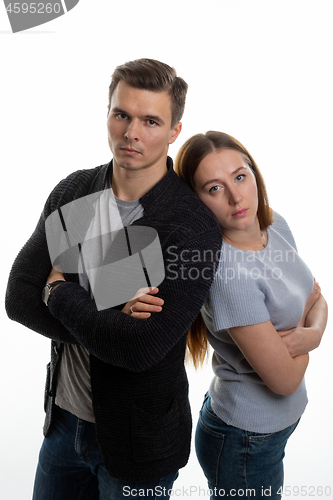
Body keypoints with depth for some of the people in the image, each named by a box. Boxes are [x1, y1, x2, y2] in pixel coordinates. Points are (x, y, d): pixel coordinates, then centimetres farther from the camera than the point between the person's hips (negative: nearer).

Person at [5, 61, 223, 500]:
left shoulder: (195, 228, -23)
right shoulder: (73, 192, -5)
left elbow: (141, 349, -30)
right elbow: (18, 298, -9)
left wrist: (61, 292, -17)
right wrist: (107, 317, -23)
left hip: (139, 441, -5)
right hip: (64, 418, 5)